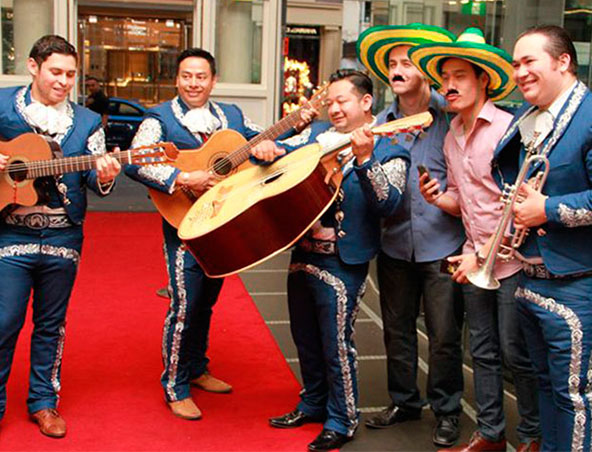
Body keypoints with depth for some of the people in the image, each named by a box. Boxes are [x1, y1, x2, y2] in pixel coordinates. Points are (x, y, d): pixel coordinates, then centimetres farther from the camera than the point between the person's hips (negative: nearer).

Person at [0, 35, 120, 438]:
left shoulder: (87, 122, 7)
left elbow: (93, 179, 3)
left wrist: (104, 177, -19)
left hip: (63, 239, 2)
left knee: (51, 324, 13)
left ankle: (43, 401, 27)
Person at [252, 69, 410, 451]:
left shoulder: (388, 150, -7)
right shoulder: (318, 133, 10)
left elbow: (388, 203, -21)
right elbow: (282, 149, 15)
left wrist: (363, 159, -34)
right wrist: (266, 147, -9)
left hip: (342, 263, -6)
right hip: (302, 253, 7)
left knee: (335, 346, 2)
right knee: (306, 338, 19)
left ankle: (342, 421, 21)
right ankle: (313, 405, 38)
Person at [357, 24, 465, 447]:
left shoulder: (451, 115, -6)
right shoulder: (382, 122, 8)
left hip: (442, 244, -4)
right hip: (396, 242, 5)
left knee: (444, 334, 4)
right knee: (397, 329, 14)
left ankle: (447, 411, 23)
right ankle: (404, 401, 33)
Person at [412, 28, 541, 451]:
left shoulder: (507, 128, -14)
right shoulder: (452, 137, 10)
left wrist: (483, 254, -18)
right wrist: (437, 198, -4)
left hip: (510, 261, -7)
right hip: (474, 261, 7)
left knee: (517, 353, 2)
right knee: (483, 353, 14)